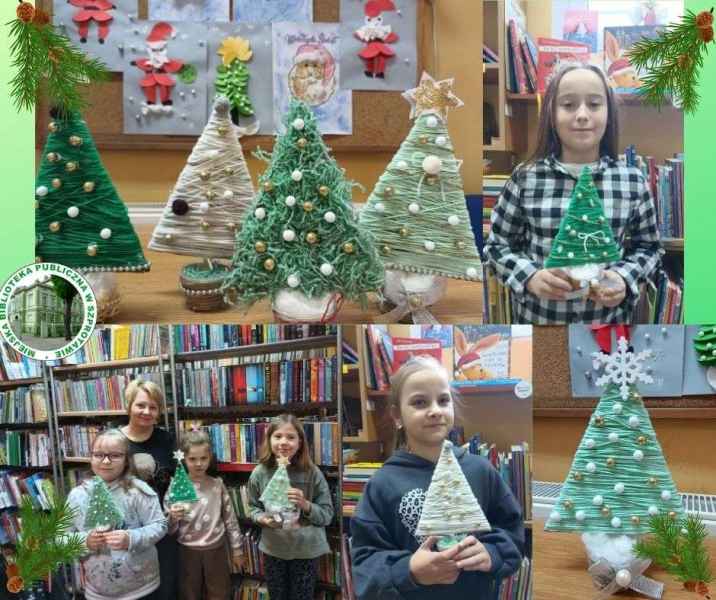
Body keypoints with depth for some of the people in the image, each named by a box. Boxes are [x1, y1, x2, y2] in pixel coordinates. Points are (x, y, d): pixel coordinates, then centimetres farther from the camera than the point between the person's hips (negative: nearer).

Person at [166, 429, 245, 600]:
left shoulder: (217, 485, -3)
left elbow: (230, 518, 4)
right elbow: (169, 529, -6)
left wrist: (237, 548, 6)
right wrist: (173, 518, -28)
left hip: (216, 550, 1)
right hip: (188, 552, -1)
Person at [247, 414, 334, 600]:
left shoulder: (312, 473, -12)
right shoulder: (260, 473, -6)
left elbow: (327, 515, -8)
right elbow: (254, 508, 7)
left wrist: (306, 505, -24)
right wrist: (262, 518, -14)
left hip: (306, 550, -2)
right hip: (273, 549, 2)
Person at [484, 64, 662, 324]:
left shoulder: (633, 180, -5)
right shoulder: (525, 177, -8)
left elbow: (649, 247, 5)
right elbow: (497, 245, -1)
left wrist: (625, 278, -14)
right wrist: (530, 276, -18)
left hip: (609, 317, 1)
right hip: (536, 315, 0)